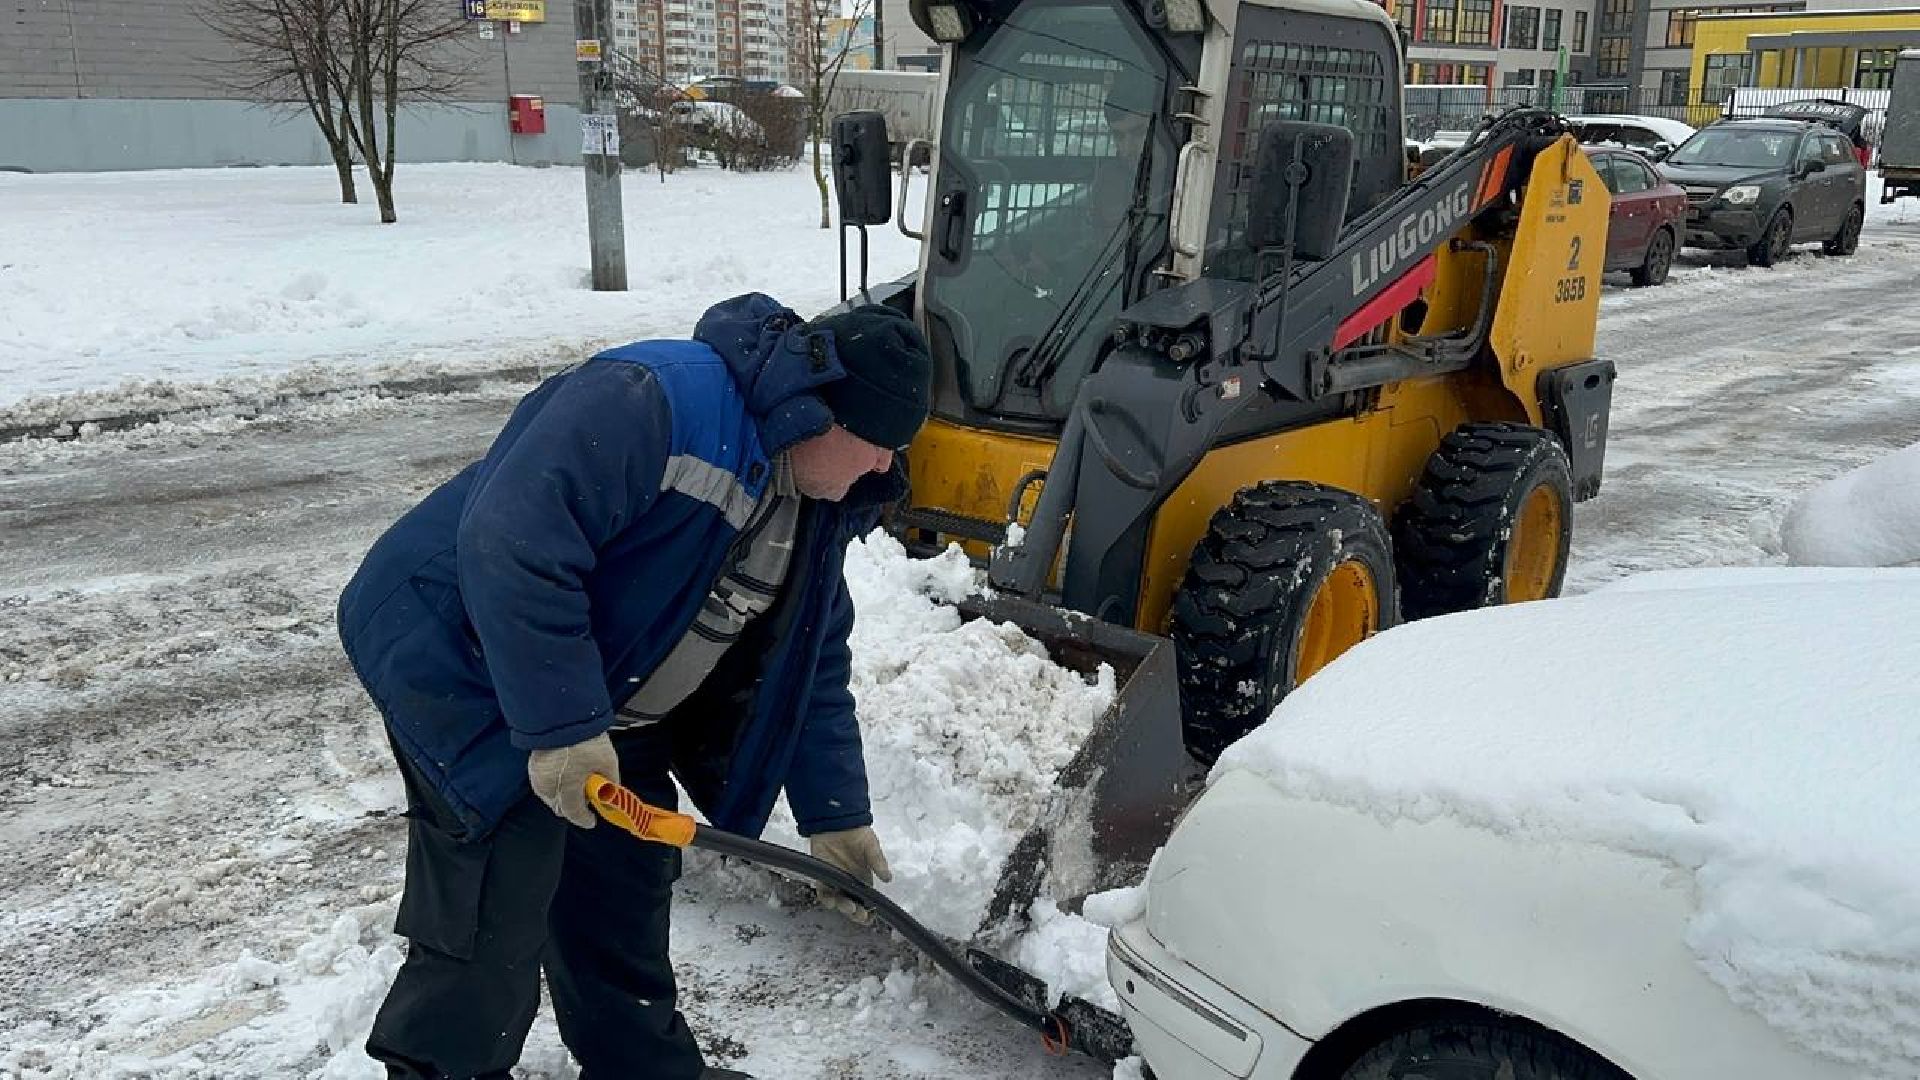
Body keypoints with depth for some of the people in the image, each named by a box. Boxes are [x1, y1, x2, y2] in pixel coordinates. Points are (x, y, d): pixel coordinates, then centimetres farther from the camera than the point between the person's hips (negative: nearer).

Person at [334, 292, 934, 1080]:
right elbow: (512, 543, -38)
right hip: (460, 657, -9)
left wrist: (835, 812, 9)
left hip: (607, 703, 9)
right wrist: (558, 724, -36)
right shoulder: (648, 403, -30)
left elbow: (812, 668, 9)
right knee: (498, 913, -10)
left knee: (629, 888, 16)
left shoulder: (818, 507, 1)